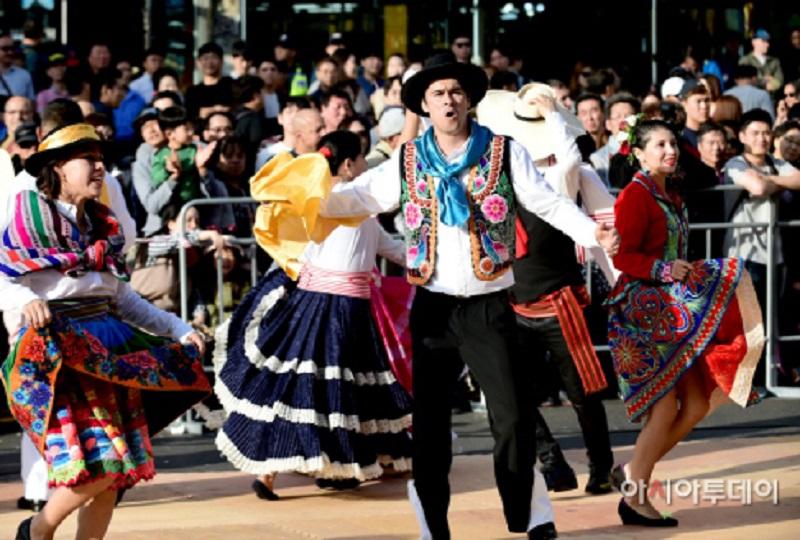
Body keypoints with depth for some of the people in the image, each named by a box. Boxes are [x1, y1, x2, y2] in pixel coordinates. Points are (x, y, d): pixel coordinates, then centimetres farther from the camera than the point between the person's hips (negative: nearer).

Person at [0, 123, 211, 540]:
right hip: (58, 354, -7)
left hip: (108, 350, 7)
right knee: (97, 466, -16)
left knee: (115, 474, 1)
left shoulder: (102, 226, 17)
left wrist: (178, 329, 17)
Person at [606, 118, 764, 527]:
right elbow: (622, 256, -17)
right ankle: (633, 496, 4)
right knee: (664, 408, -7)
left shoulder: (672, 198, 15)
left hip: (673, 312, 9)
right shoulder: (635, 196, -11)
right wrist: (664, 270, -26)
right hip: (644, 309, -9)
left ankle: (632, 474, 16)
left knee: (697, 405, 6)